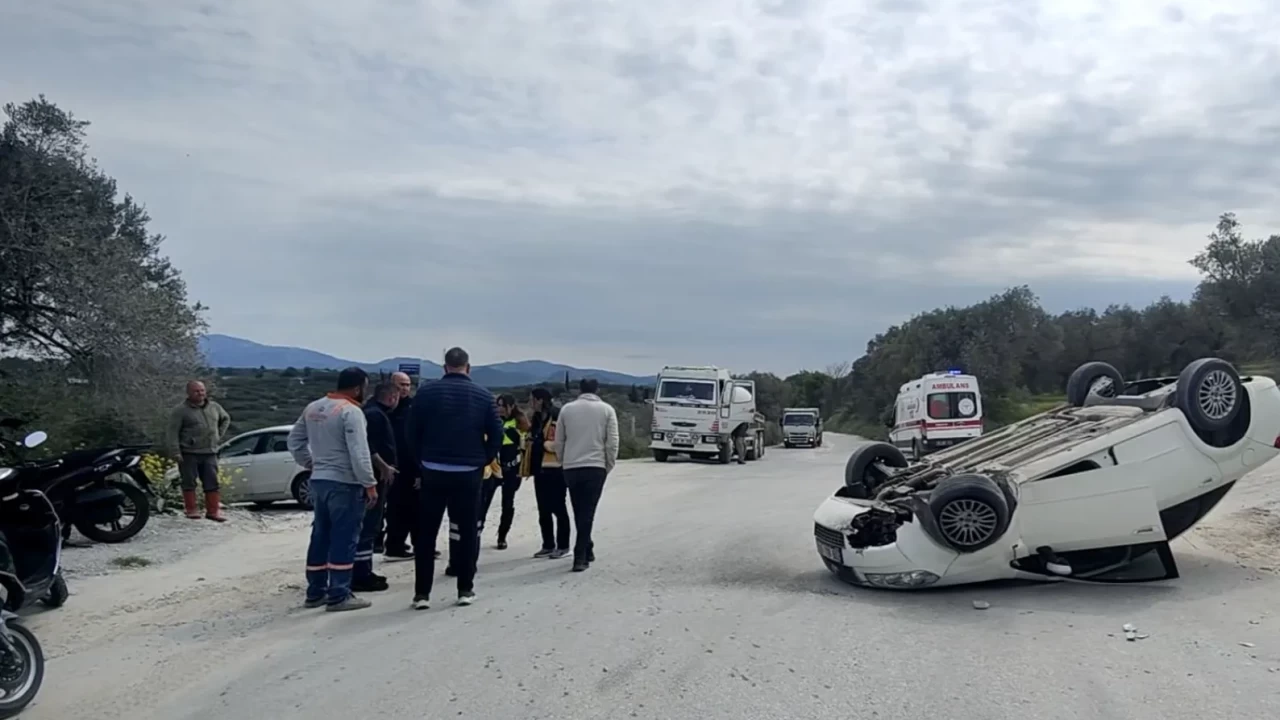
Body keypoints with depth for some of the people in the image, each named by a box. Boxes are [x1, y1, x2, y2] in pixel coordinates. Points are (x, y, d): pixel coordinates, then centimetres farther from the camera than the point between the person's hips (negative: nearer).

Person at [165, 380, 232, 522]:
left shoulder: (215, 407, 10)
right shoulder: (181, 411, -6)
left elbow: (226, 419, 29)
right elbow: (172, 432, -10)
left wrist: (219, 435, 16)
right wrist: (175, 452, -17)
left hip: (210, 453, 4)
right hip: (189, 454, -4)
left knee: (212, 483, 4)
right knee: (189, 483, 2)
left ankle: (213, 511, 10)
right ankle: (191, 510, 11)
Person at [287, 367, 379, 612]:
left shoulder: (313, 408, 10)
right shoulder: (351, 412, -16)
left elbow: (295, 440, 17)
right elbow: (359, 453, -22)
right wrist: (370, 484, -17)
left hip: (318, 480, 8)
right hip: (344, 483, -8)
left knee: (320, 536, 14)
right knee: (343, 539, -4)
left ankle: (315, 591, 20)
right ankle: (339, 595, -3)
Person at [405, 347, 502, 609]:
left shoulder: (427, 392, -2)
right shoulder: (483, 396, 1)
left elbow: (412, 433, -1)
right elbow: (496, 434, -2)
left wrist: (422, 462, 11)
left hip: (433, 472, 0)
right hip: (468, 474, 0)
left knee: (425, 534, 7)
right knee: (467, 532, 11)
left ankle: (422, 593, 7)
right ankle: (465, 590, 14)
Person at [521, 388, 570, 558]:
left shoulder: (558, 417, -15)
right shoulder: (538, 418, 15)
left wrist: (542, 443, -21)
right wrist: (529, 440, 8)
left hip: (555, 470, -9)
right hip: (540, 469, 9)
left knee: (558, 508, 0)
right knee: (543, 510, 13)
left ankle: (563, 546, 9)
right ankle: (548, 545, 22)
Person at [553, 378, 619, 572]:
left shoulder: (566, 409, 7)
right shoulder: (606, 409, 2)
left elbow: (558, 442, 7)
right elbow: (612, 443, -3)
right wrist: (608, 466, 8)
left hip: (571, 468, 2)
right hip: (595, 467, -2)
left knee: (579, 513, 15)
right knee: (587, 513, -1)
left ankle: (586, 551, 26)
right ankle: (580, 556, -8)